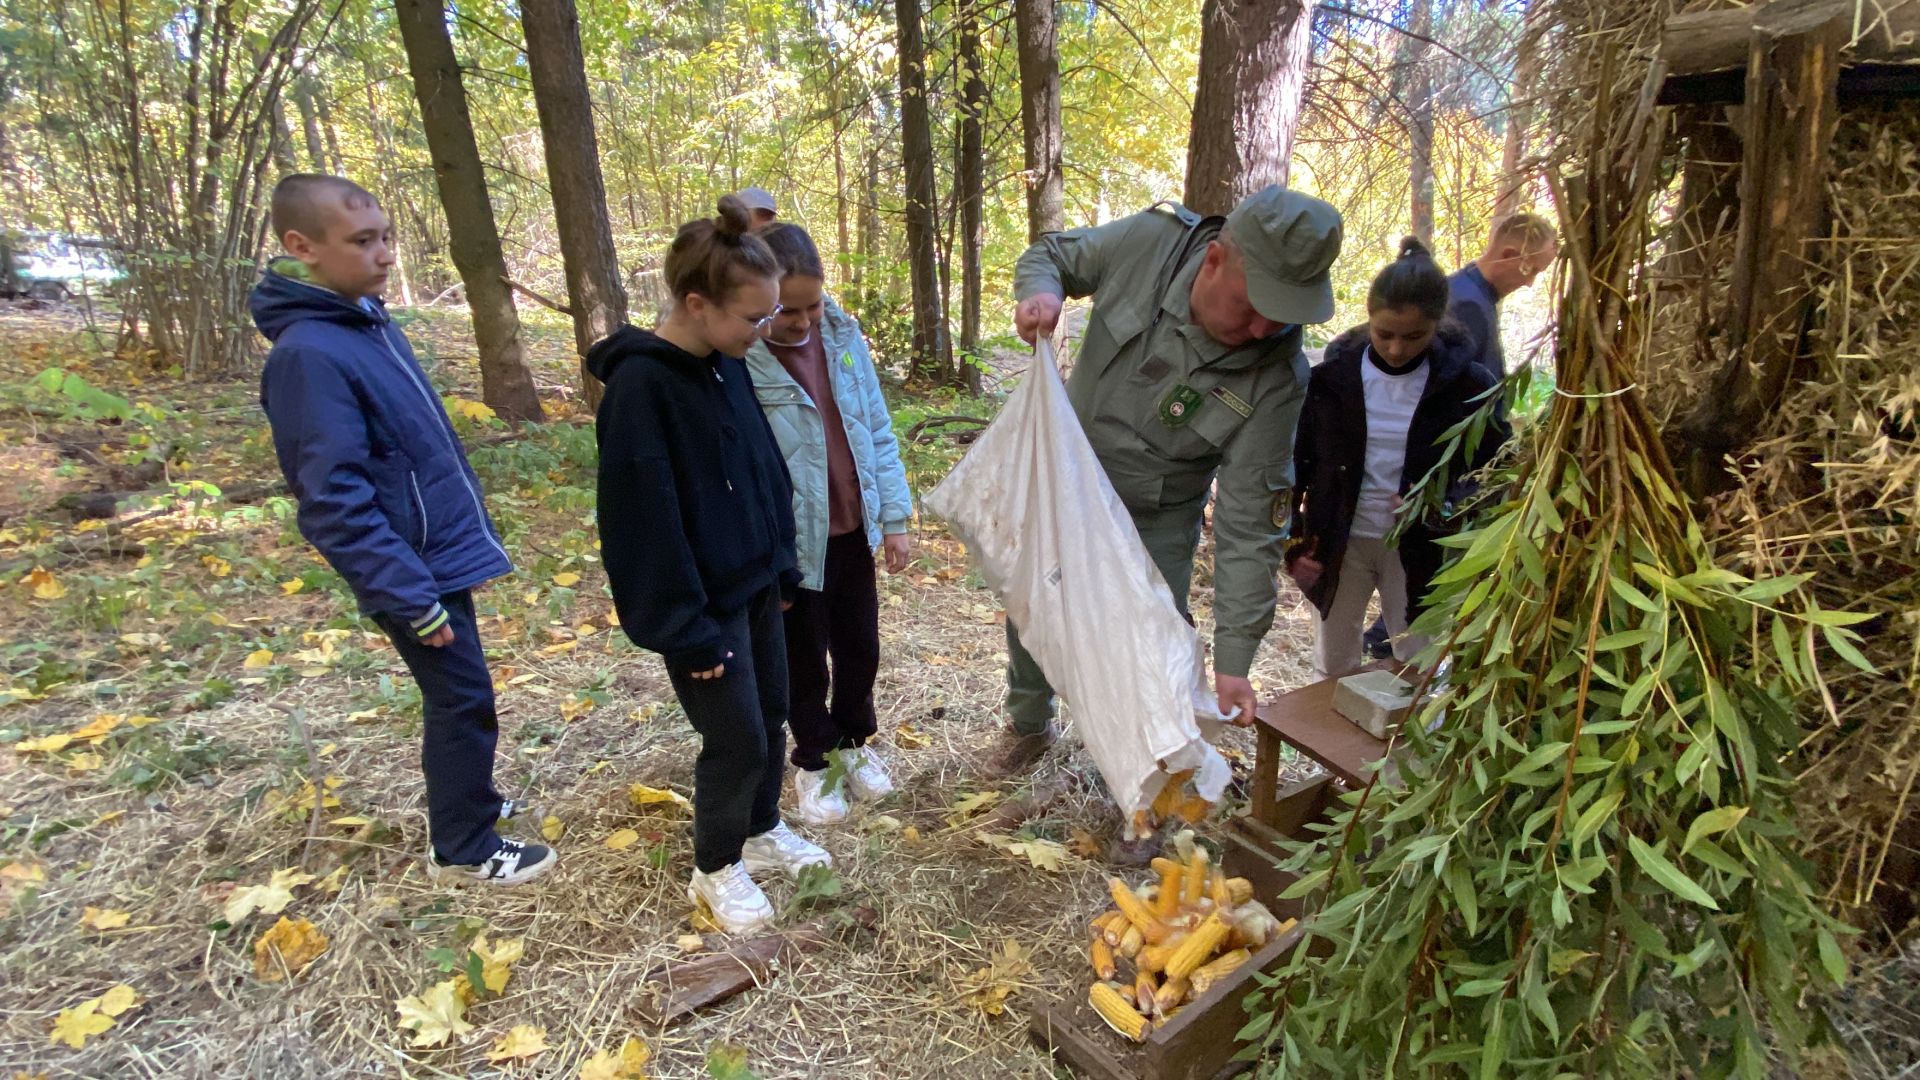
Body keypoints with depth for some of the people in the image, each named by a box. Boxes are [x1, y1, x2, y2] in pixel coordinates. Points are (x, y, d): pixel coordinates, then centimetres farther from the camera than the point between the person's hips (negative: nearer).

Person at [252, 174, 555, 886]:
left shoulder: (369, 321, 6)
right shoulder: (307, 354, -22)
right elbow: (336, 501, -24)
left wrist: (469, 532, 18)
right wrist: (411, 595, -23)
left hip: (441, 552, 9)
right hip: (417, 571, -9)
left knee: (456, 698, 21)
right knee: (463, 702, 4)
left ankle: (462, 799, 41)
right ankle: (464, 848, 22)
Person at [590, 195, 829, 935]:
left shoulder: (728, 366, 2)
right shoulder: (639, 386, -22)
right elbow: (645, 524, -21)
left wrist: (782, 564, 11)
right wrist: (684, 628, -17)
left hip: (757, 584, 8)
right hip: (704, 603, -8)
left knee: (771, 715, 19)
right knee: (737, 738, 4)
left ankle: (762, 832, 42)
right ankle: (716, 871, 29)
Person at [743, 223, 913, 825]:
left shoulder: (843, 334, -3)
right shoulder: (740, 361, -18)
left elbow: (877, 432, 3)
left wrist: (894, 517, 3)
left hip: (853, 530, 5)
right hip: (793, 542, -4)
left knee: (860, 647, 20)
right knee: (805, 657, 15)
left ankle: (854, 742, 45)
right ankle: (813, 764, 38)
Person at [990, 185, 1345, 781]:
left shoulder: (1276, 380, -29)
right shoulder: (1150, 241, -25)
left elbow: (1249, 525, -26)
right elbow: (1051, 253, -5)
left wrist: (1233, 659, -27)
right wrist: (1038, 291, -31)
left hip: (1159, 516, -2)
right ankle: (1029, 726, 46)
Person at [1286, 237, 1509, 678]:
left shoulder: (1465, 384, -8)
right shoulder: (1334, 373, -7)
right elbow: (1296, 460, 0)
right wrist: (1293, 540, -4)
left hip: (1419, 550, 0)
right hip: (1340, 542, 1)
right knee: (1333, 668, 14)